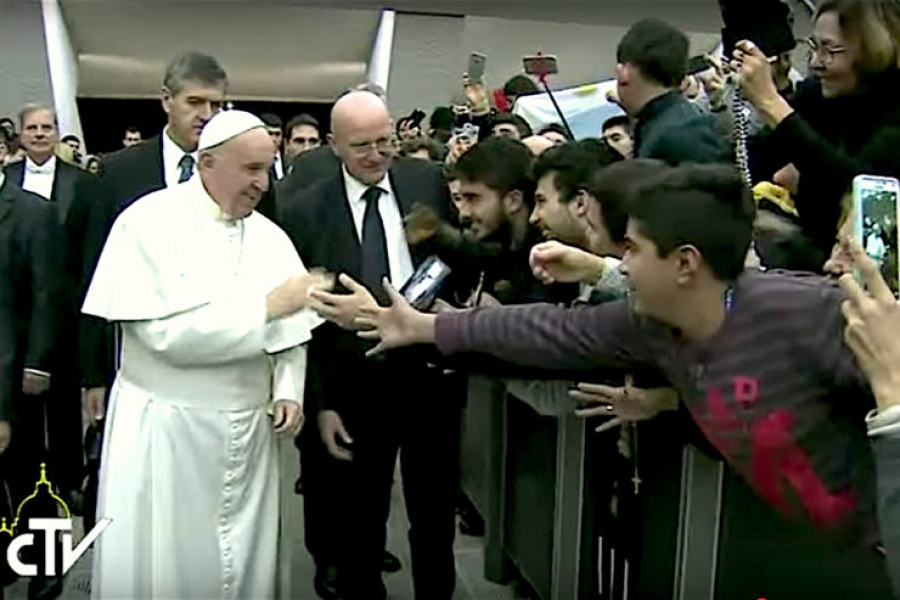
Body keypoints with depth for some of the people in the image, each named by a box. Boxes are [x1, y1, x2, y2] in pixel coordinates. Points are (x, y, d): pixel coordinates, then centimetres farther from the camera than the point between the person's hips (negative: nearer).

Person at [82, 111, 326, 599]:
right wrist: (267, 306, -18)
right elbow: (167, 334, -19)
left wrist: (289, 392, -9)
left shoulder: (270, 237, 5)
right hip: (163, 430, -4)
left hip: (249, 431, 4)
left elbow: (289, 335, 9)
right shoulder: (148, 222, -10)